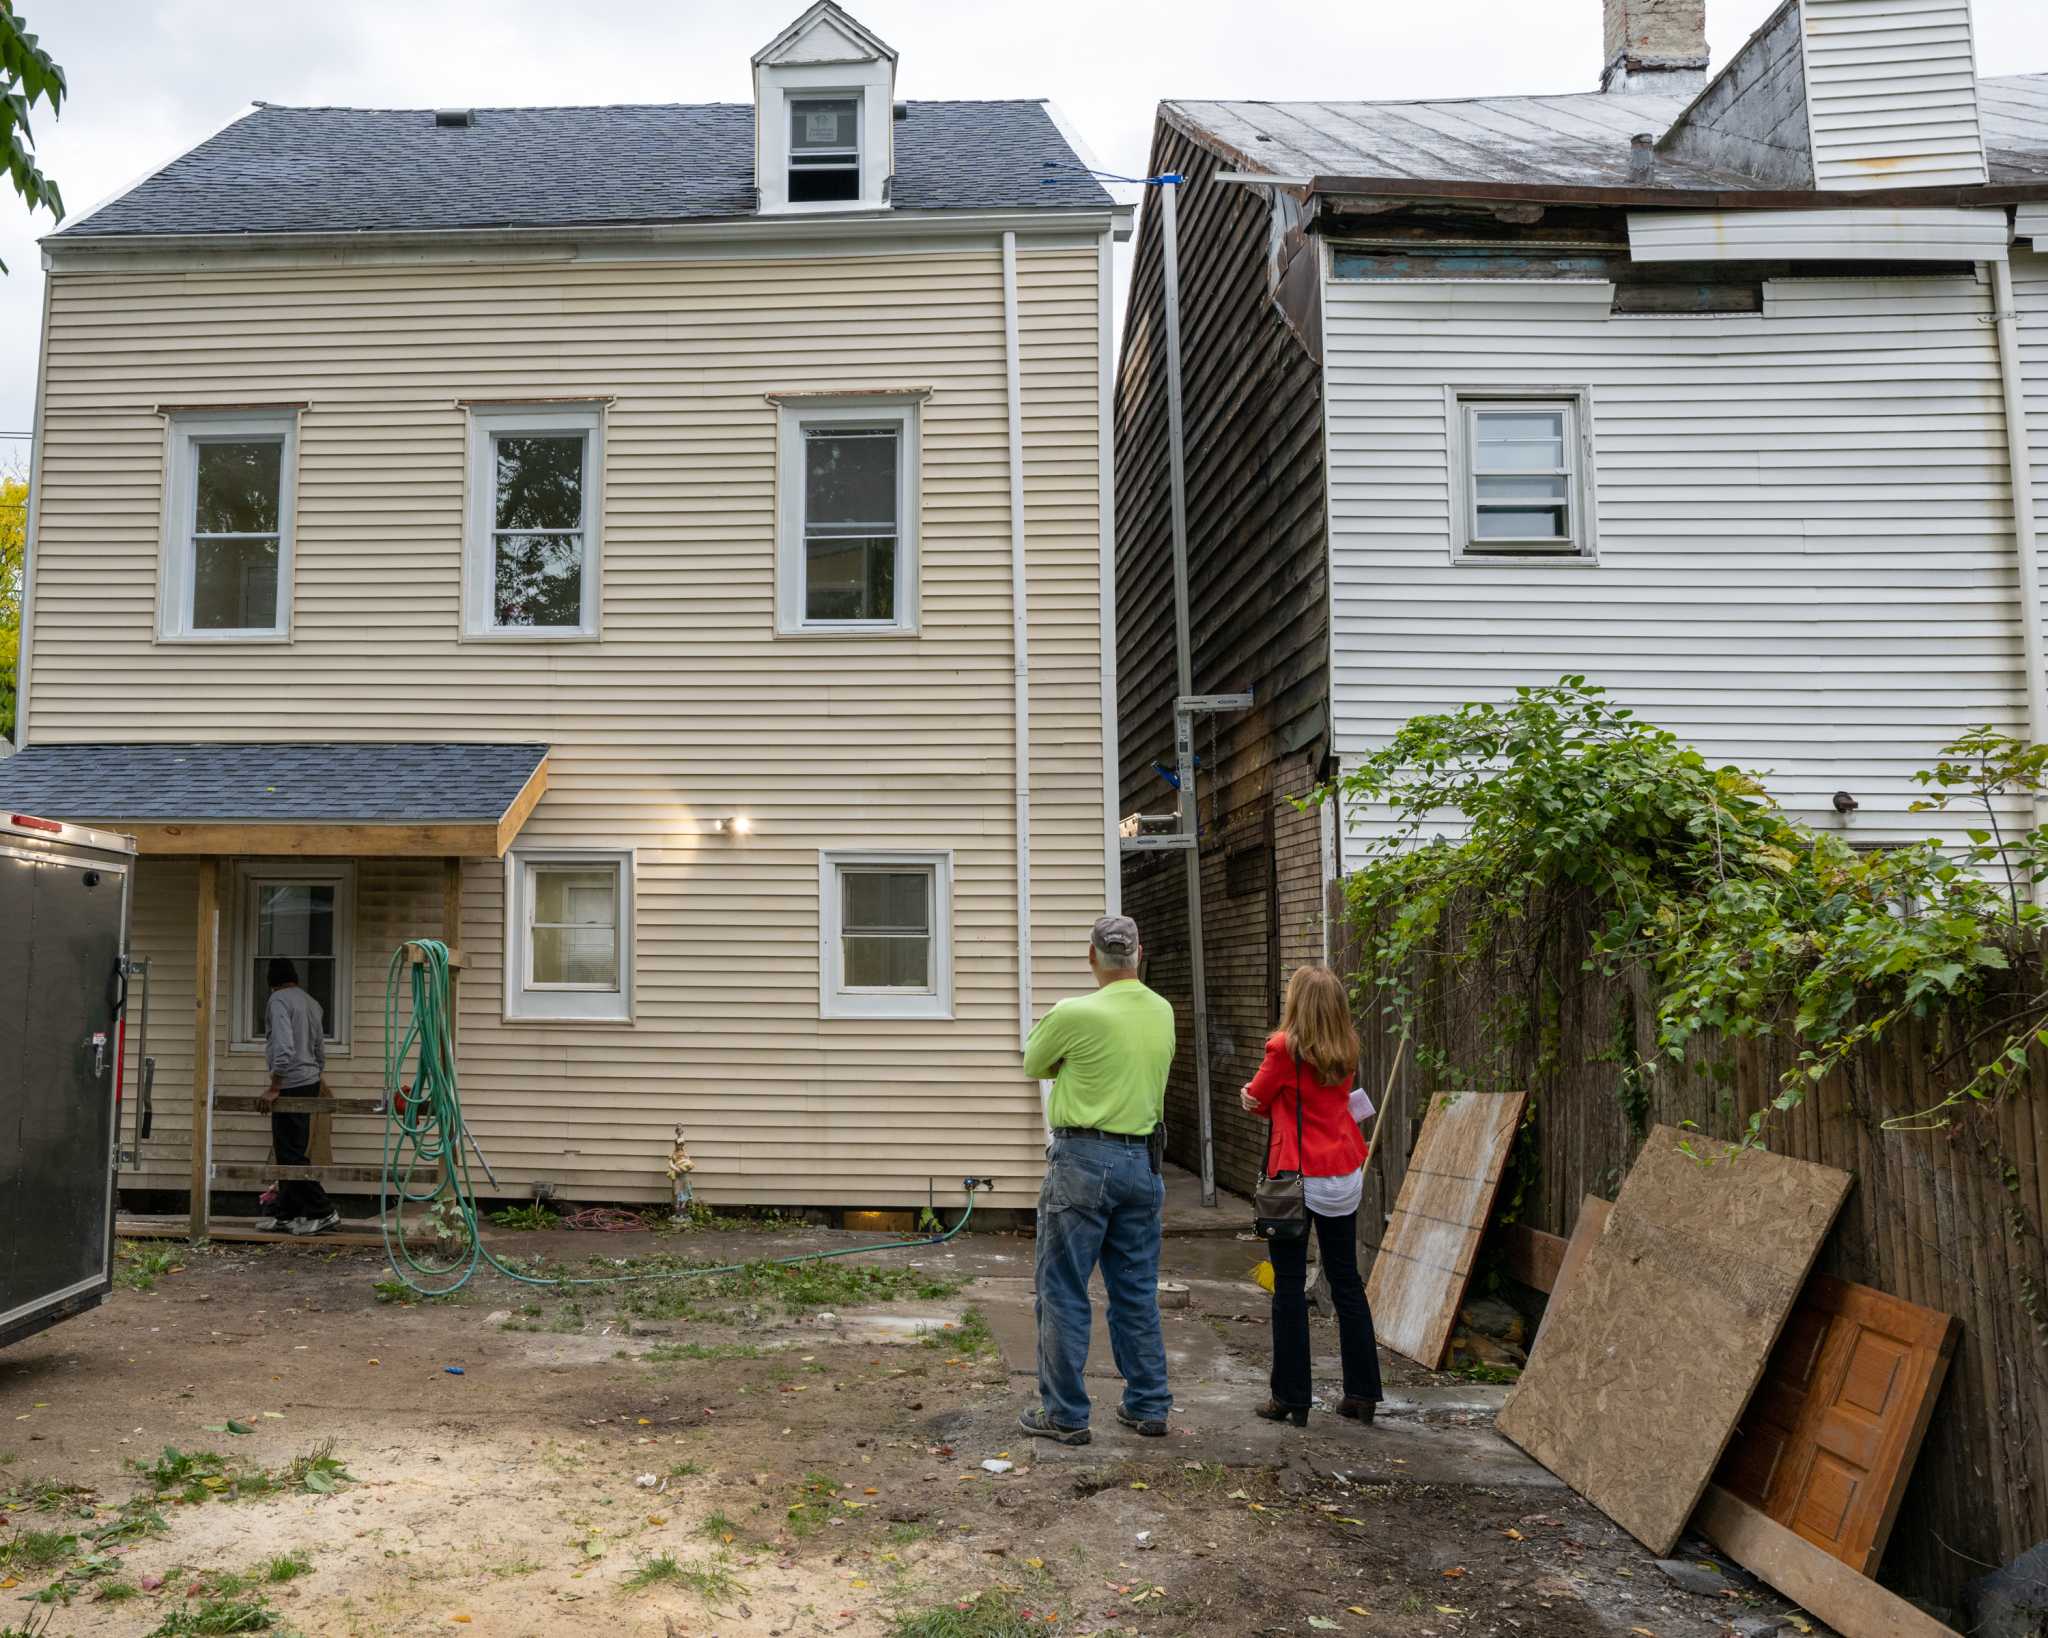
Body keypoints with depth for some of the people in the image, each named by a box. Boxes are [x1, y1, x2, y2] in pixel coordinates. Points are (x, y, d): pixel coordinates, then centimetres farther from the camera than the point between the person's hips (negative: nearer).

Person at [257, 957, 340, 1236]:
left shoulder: (279, 999, -10)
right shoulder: (312, 1003, 17)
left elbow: (284, 1047, -21)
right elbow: (321, 1051, 20)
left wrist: (274, 1086, -16)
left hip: (291, 1085, -9)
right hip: (310, 1082, 9)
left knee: (291, 1153, -7)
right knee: (290, 1152, 14)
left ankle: (322, 1211, -9)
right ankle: (287, 1214, 17)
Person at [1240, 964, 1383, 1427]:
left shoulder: (1285, 1047, -14)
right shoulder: (1347, 1050, 5)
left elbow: (1257, 1101, -3)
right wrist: (1261, 1098, 6)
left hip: (1296, 1176, -6)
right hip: (1343, 1174, 6)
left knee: (1290, 1286, 4)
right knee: (1345, 1280, 14)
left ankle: (1291, 1398, 9)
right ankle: (1362, 1393, 19)